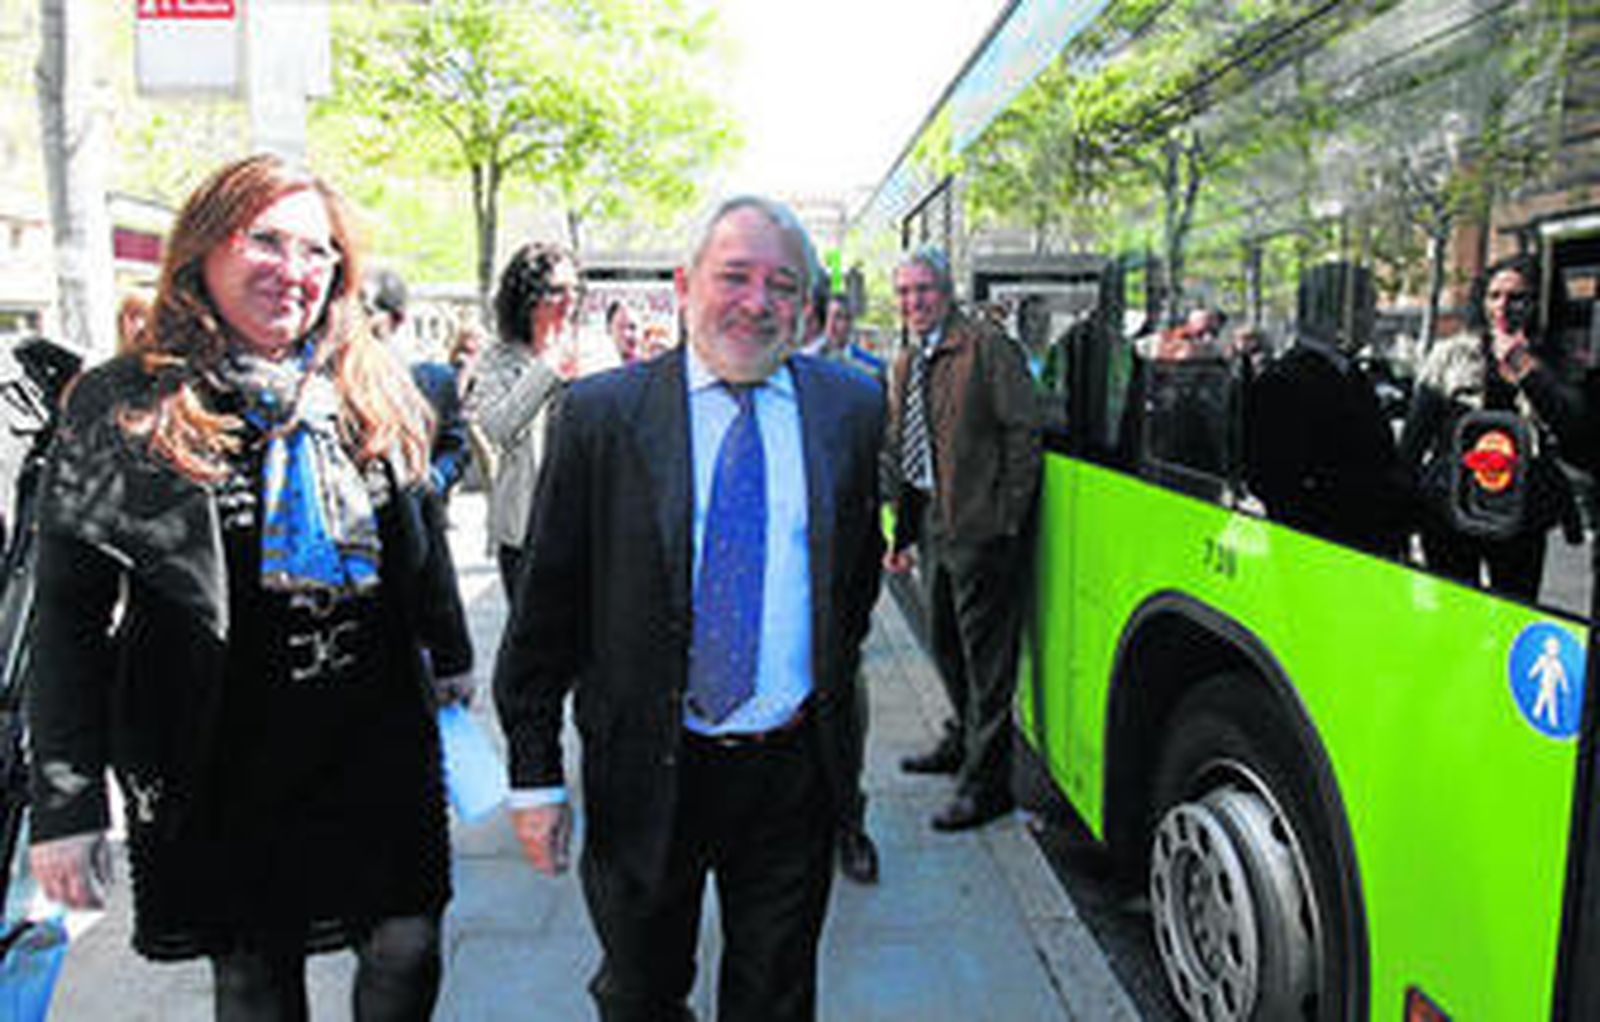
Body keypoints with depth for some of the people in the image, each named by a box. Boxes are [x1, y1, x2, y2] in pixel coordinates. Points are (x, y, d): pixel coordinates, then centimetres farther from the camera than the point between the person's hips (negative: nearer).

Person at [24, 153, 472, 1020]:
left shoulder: (376, 396, 3)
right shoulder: (120, 410, -6)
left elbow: (422, 545, 15)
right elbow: (69, 620, -4)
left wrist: (452, 663, 18)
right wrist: (65, 805, -6)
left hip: (379, 741, 2)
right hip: (217, 768, -2)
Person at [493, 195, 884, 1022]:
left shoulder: (853, 408, 0)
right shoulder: (600, 413, -7)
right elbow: (546, 604, -5)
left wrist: (831, 688, 11)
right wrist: (535, 773, -5)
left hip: (794, 767, 2)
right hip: (645, 772, -1)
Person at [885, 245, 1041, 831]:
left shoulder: (987, 347, -9)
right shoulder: (904, 365, 15)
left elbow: (1023, 431, -13)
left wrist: (1006, 517, -16)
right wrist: (903, 530, 17)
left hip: (980, 527, -8)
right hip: (932, 525, 8)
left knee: (987, 656, 0)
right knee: (945, 644, 20)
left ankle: (985, 782, 9)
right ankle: (964, 741, 40)